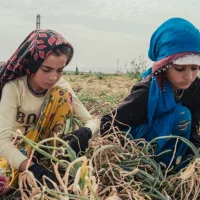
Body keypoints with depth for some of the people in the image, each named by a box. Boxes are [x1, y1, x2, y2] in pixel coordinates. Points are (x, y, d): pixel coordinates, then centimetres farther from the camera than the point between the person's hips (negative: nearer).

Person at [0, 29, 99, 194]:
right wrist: (36, 170, -49)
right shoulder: (13, 88, -24)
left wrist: (85, 132, -38)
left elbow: (92, 122, -11)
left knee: (62, 95, -22)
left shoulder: (61, 87, -13)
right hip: (15, 148, -2)